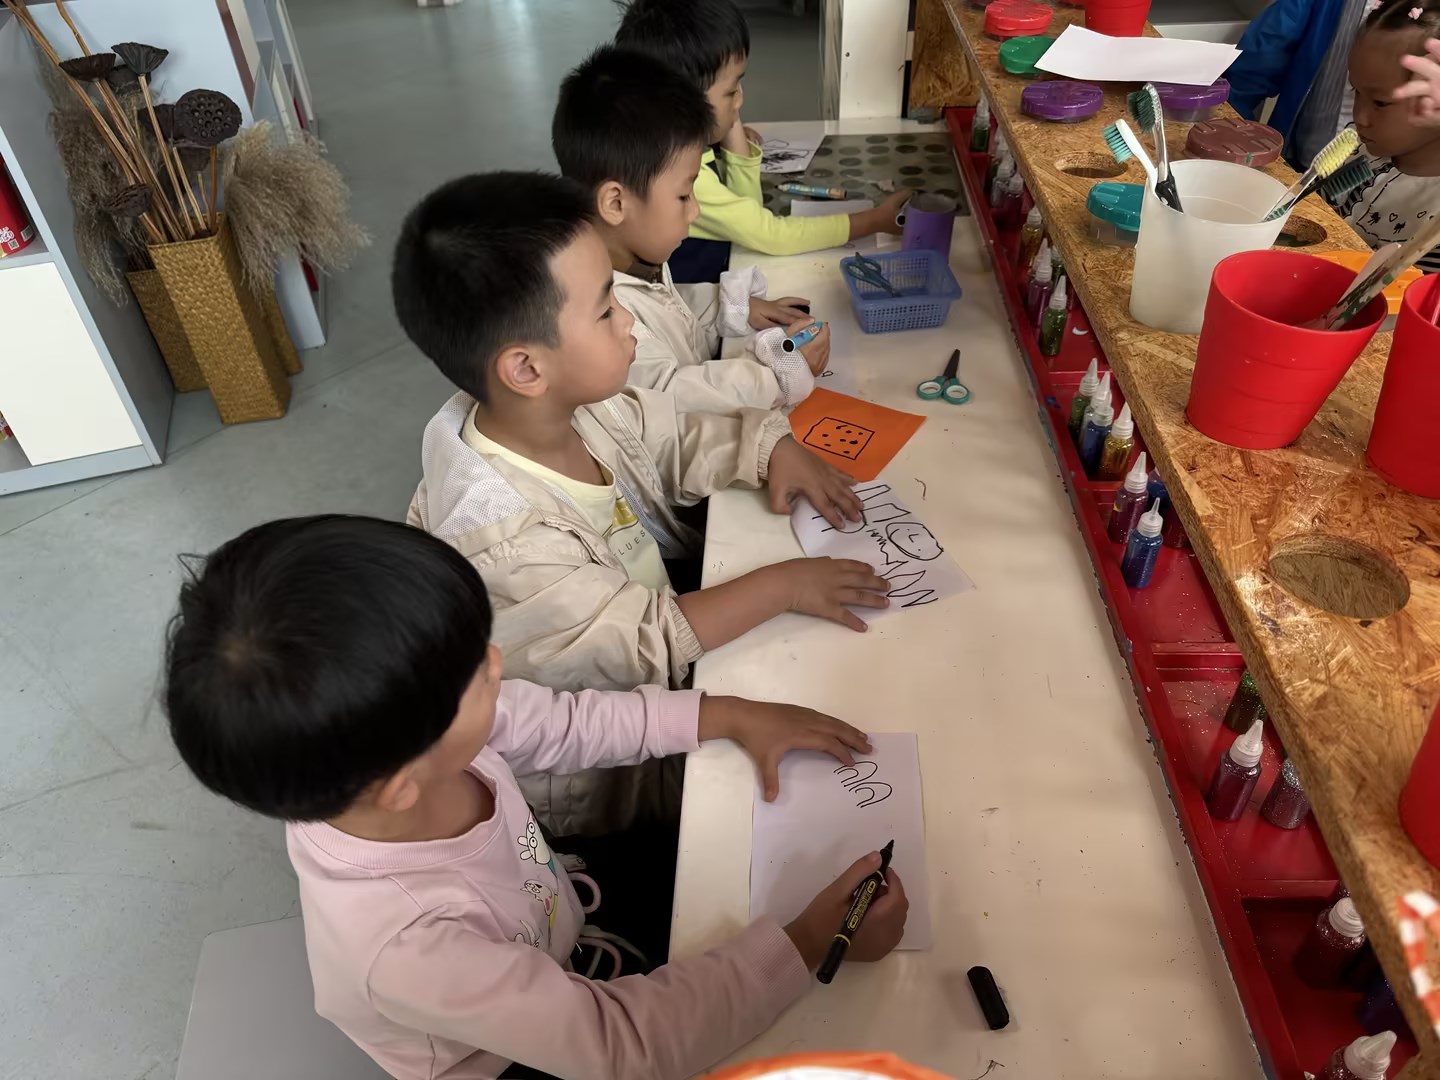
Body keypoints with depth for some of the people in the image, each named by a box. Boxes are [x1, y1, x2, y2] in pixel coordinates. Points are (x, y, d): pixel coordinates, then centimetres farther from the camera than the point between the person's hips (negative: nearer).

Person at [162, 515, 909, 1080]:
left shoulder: (390, 732, -28)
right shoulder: (407, 945, -44)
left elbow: (567, 725, -11)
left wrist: (733, 717, -15)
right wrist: (811, 945, -31)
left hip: (557, 934, 5)